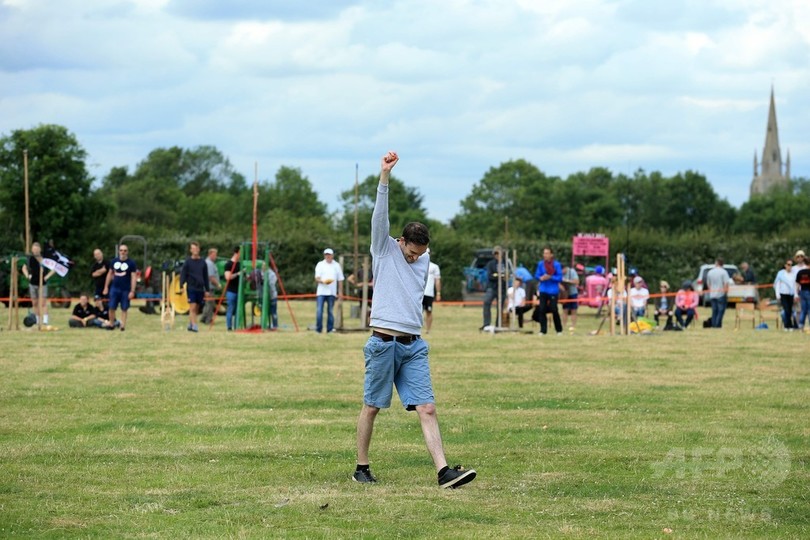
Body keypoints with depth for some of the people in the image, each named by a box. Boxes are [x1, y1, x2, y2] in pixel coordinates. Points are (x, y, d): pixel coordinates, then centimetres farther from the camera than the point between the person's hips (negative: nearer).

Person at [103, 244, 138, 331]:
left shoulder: (131, 263, -4)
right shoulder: (114, 261, 7)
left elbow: (134, 277, -6)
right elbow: (110, 274, 15)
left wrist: (132, 291, -12)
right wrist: (106, 287, 11)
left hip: (125, 290, -3)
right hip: (114, 288, 3)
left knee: (124, 309, 2)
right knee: (112, 308, 0)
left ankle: (123, 325, 8)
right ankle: (111, 324, 13)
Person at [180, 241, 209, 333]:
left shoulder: (202, 262, 10)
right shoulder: (188, 261, 0)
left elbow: (206, 277, 15)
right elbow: (183, 274, -2)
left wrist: (207, 289, 13)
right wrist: (181, 286, -15)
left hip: (200, 289, 4)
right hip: (191, 288, -4)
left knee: (197, 308, 8)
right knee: (192, 307, -12)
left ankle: (190, 325, 19)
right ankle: (194, 325, -16)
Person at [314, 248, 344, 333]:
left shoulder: (336, 265, 12)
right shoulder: (320, 264, 6)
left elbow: (339, 280, 15)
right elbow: (317, 279, -2)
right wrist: (323, 281, -22)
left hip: (332, 292, 2)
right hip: (321, 292, -2)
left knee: (330, 311, 3)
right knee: (319, 310, -8)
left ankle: (330, 329, 7)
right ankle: (318, 329, -3)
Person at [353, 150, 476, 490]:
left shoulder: (424, 260, 15)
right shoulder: (385, 249, 1)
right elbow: (380, 214, -13)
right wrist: (385, 175, -24)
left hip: (413, 346, 4)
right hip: (383, 343, -4)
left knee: (427, 408, -6)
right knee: (371, 407, 4)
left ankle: (443, 471, -15)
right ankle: (361, 467, 17)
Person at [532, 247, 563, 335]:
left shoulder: (556, 265, -4)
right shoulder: (541, 264, 5)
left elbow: (560, 278, -7)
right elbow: (536, 275, 7)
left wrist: (550, 277, -20)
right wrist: (541, 278, -15)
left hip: (553, 291, -3)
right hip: (543, 290, 3)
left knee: (554, 310, -2)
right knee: (541, 310, -3)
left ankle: (559, 330, 14)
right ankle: (543, 330, 4)